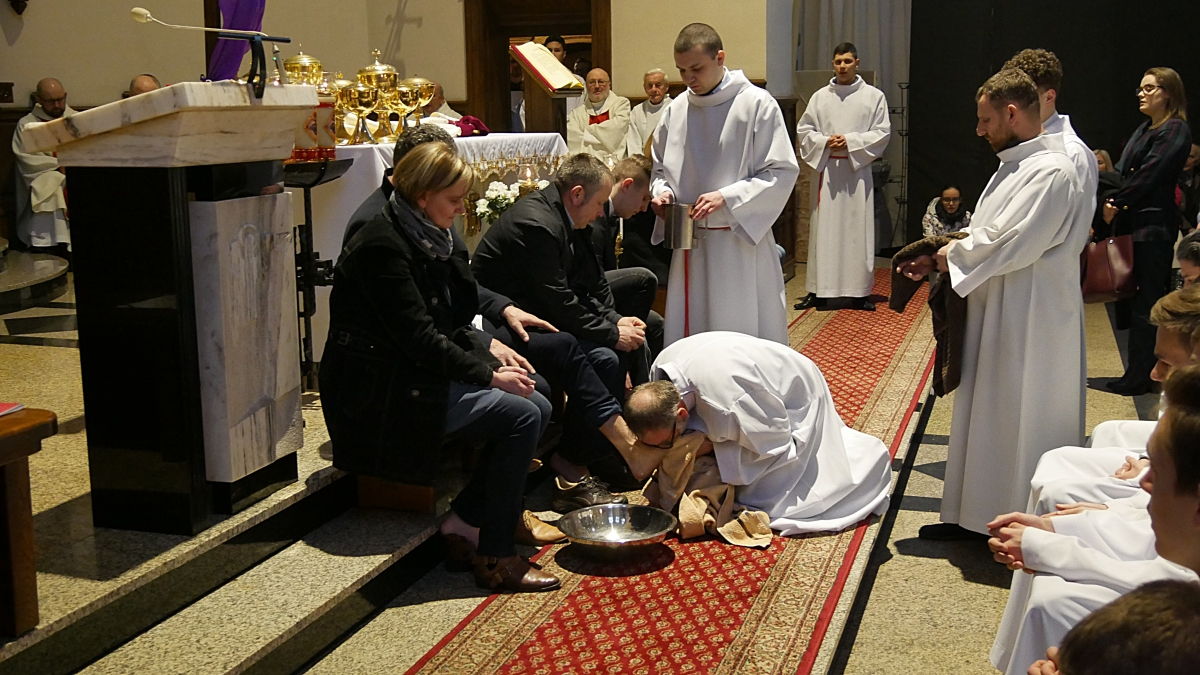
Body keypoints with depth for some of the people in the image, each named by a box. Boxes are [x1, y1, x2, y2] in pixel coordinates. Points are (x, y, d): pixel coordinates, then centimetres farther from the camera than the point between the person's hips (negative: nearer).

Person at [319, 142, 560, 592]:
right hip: (384, 392, -10)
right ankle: (495, 558, -10)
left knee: (537, 406, -1)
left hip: (420, 374, 10)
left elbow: (452, 325, 13)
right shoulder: (383, 246, -18)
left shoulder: (426, 239, 12)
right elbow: (419, 337, -21)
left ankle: (466, 521, 5)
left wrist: (493, 364, -2)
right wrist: (489, 376, -15)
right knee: (522, 416, -17)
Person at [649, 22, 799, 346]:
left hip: (742, 241, -5)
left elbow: (782, 173, -9)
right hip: (689, 243, 5)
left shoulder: (756, 104, -7)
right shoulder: (676, 110, 7)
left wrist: (727, 197, -18)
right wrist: (662, 192, -3)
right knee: (686, 341, 10)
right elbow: (660, 168, 19)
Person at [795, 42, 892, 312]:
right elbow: (803, 131, 9)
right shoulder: (820, 97, 9)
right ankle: (817, 290, 5)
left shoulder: (874, 96, 5)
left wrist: (850, 142, -11)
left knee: (858, 229, -1)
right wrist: (825, 142, -9)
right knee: (823, 229, 1)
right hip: (826, 168, 1)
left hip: (857, 169, -1)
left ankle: (859, 292, 4)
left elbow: (882, 133, 0)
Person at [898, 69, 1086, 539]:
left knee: (1020, 422, 0)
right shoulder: (1016, 165, 14)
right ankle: (976, 517, 25)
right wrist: (940, 259, 1)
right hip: (997, 318, 10)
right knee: (986, 415, 15)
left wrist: (946, 256, -11)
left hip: (1029, 328, -10)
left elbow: (1011, 244, -25)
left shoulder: (1050, 171, -18)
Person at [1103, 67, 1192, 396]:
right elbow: (1122, 171, 13)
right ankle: (1140, 373, 15)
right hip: (1133, 224, 9)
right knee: (1131, 299, 9)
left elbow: (1148, 175, -16)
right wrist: (1111, 201, -2)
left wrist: (1116, 202, -12)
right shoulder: (1143, 130, 19)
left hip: (1155, 226, -9)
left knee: (1146, 305, -6)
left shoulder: (1176, 131, -7)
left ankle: (1140, 376, -2)